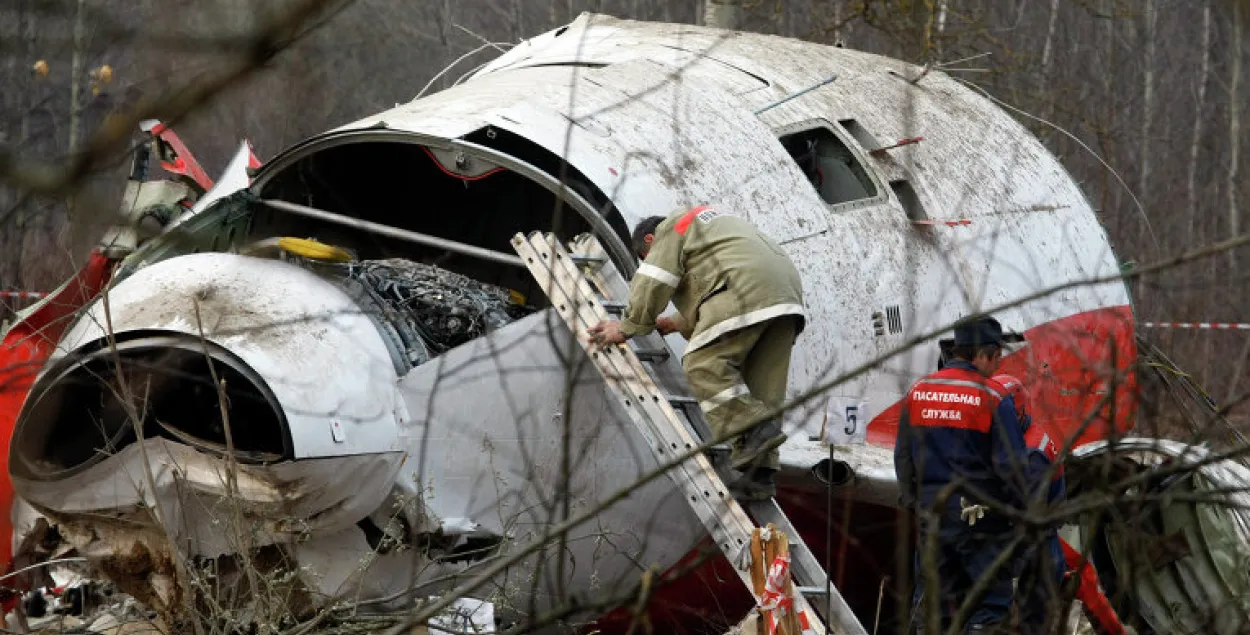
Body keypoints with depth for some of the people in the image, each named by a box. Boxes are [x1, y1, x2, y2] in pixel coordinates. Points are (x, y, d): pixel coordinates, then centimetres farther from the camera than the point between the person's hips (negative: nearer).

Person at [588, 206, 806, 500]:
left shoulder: (671, 229, 12)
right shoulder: (706, 221, 40)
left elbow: (652, 285, 1)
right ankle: (758, 472, -3)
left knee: (704, 364, -11)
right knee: (760, 382, 5)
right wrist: (681, 323, 43)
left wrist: (626, 328, 8)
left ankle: (755, 429, -25)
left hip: (746, 290, -9)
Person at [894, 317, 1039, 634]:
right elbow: (1012, 465, -13)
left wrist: (913, 502, 23)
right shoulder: (993, 397, -12)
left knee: (932, 603, 12)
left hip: (932, 514, 6)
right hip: (982, 520, -5)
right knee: (990, 604, 1)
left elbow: (903, 458, 12)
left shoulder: (917, 393, 5)